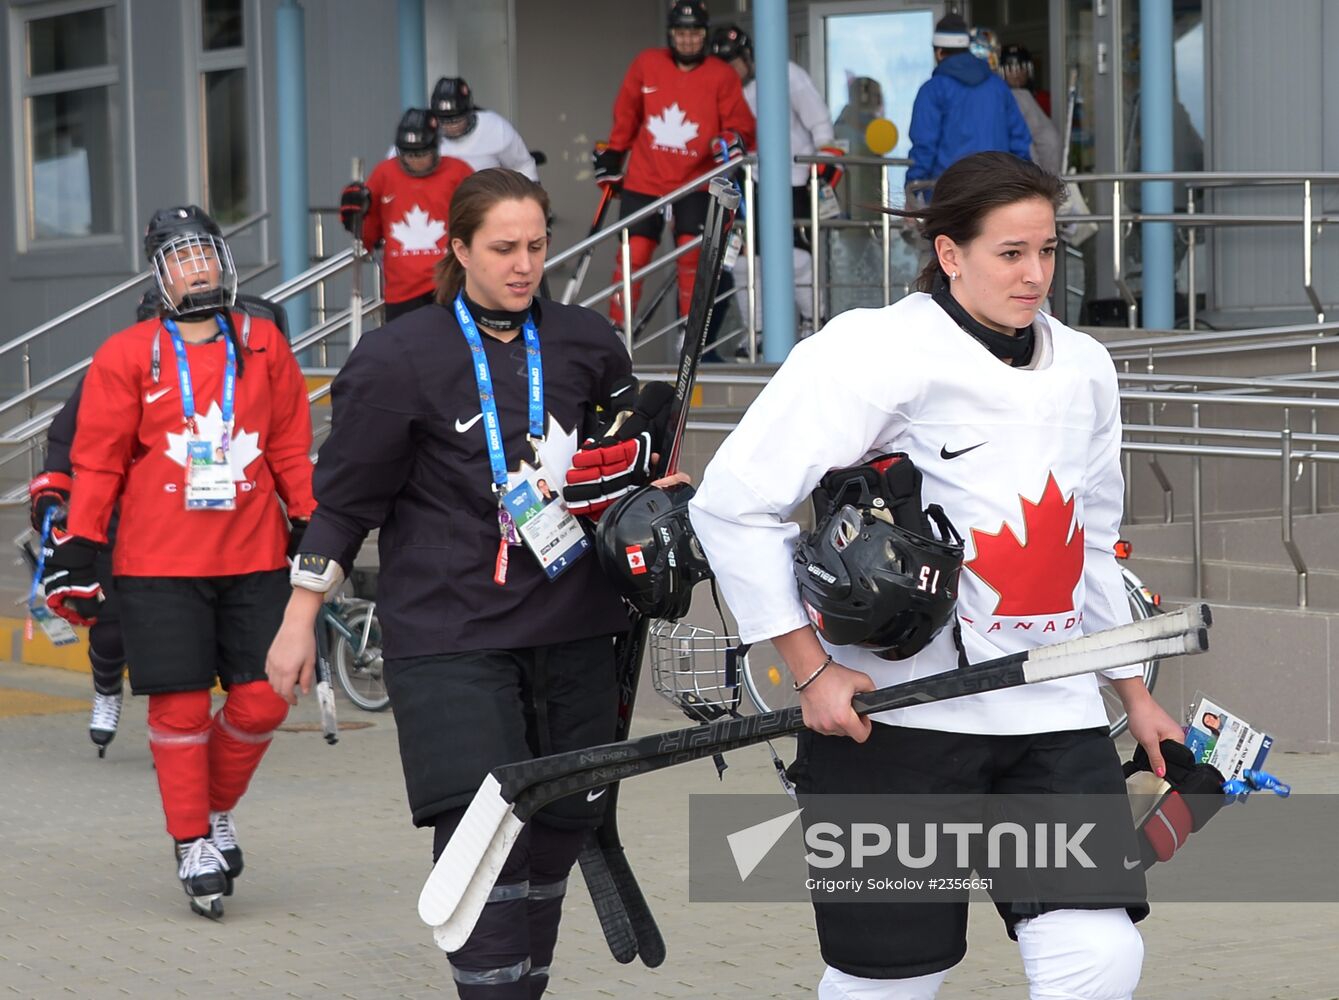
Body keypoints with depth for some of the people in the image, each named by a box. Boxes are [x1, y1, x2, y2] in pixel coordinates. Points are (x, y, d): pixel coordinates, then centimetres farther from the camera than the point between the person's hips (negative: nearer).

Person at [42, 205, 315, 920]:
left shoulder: (263, 348, 8)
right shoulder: (126, 357, 0)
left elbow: (292, 449, 14)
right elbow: (96, 463, 2)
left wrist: (312, 529, 11)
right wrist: (77, 552, -2)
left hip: (255, 559, 3)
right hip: (160, 565, -3)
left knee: (261, 701, 1)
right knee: (181, 707, -3)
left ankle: (217, 811, 26)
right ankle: (193, 846, 11)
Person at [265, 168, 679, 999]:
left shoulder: (587, 344, 8)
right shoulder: (400, 360, -5)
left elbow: (631, 461, 27)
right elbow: (345, 498, 0)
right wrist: (300, 621, 1)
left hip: (570, 626, 5)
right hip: (449, 633, -4)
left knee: (561, 822, 8)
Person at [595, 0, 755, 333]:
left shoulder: (722, 76, -4)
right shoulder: (646, 64, 1)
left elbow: (741, 124, -5)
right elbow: (626, 112, 13)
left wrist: (733, 140, -26)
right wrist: (613, 153, 18)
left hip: (695, 183, -1)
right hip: (644, 180, 1)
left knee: (692, 256, -8)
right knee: (632, 255, -1)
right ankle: (617, 328, 10)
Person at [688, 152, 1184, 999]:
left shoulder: (1083, 369, 11)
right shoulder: (875, 353, -10)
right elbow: (734, 504, -11)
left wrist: (1134, 693, 24)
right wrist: (812, 671, -12)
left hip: (1052, 714, 5)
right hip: (896, 717, -5)